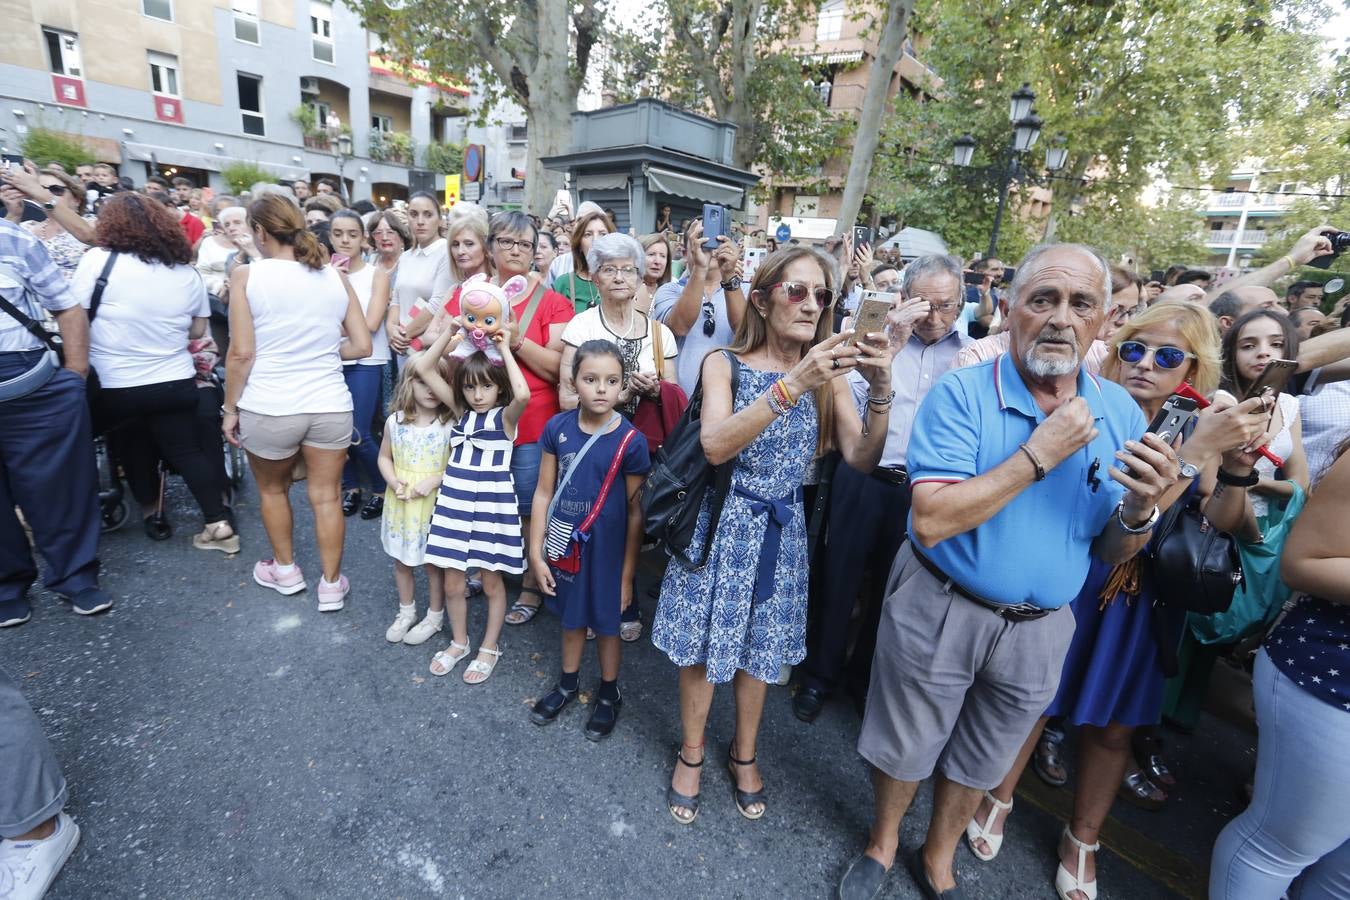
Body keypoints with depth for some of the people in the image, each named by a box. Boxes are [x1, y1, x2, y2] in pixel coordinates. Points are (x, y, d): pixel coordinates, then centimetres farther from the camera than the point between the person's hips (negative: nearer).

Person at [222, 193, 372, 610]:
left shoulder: (247, 275, -6)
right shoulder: (335, 276, 3)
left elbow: (241, 353, -9)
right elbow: (362, 346, 3)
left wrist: (231, 407, 2)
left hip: (268, 408, -2)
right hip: (330, 405, 2)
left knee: (272, 489, 22)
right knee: (327, 496, 11)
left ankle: (285, 570, 38)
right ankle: (331, 585, 22)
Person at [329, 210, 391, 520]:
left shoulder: (377, 274, -2)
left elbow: (371, 323, -12)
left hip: (365, 363, -3)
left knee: (359, 435, -6)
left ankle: (381, 489, 15)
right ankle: (351, 487, 26)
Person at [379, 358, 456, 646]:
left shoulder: (450, 425, -14)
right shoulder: (395, 422, -5)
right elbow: (384, 457, 7)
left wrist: (434, 480, -22)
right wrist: (395, 483, -10)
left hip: (434, 506, -3)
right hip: (401, 505, 4)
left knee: (433, 563, 10)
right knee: (401, 561, 19)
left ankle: (435, 616, 31)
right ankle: (406, 611, 40)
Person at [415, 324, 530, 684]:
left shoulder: (505, 416, -7)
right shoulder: (462, 410, 6)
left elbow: (522, 394, -32)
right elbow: (423, 369, 3)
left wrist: (505, 349, -22)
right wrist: (450, 332, -4)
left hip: (491, 507, -4)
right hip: (455, 506, 5)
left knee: (491, 582, 10)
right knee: (452, 583, 12)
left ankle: (490, 647, 30)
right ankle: (459, 642, 35)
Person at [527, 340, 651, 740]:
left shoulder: (630, 441, -17)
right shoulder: (557, 428, -9)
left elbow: (635, 512, -11)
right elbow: (544, 493, -3)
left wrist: (627, 574, -8)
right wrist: (536, 553, -3)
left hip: (607, 550, -3)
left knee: (606, 623, 17)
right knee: (571, 618, 23)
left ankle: (609, 694, 42)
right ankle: (568, 682, 49)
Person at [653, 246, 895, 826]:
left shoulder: (829, 374, -2)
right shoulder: (725, 364, -9)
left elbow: (862, 459, -10)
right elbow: (716, 446, -26)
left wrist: (881, 391, -26)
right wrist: (792, 385, -33)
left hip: (783, 530, 3)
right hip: (723, 524, -2)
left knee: (761, 647, 18)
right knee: (702, 644, 11)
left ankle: (744, 752, 44)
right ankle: (691, 752, 38)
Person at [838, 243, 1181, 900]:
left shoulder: (1120, 413, -4)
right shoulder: (960, 395, -17)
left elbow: (1114, 552, 0)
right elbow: (931, 521, -27)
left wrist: (1142, 509, -22)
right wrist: (1040, 453, -26)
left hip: (1040, 628, 4)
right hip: (938, 611, -3)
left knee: (980, 761, 24)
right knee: (904, 746, 18)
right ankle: (883, 842, 48)